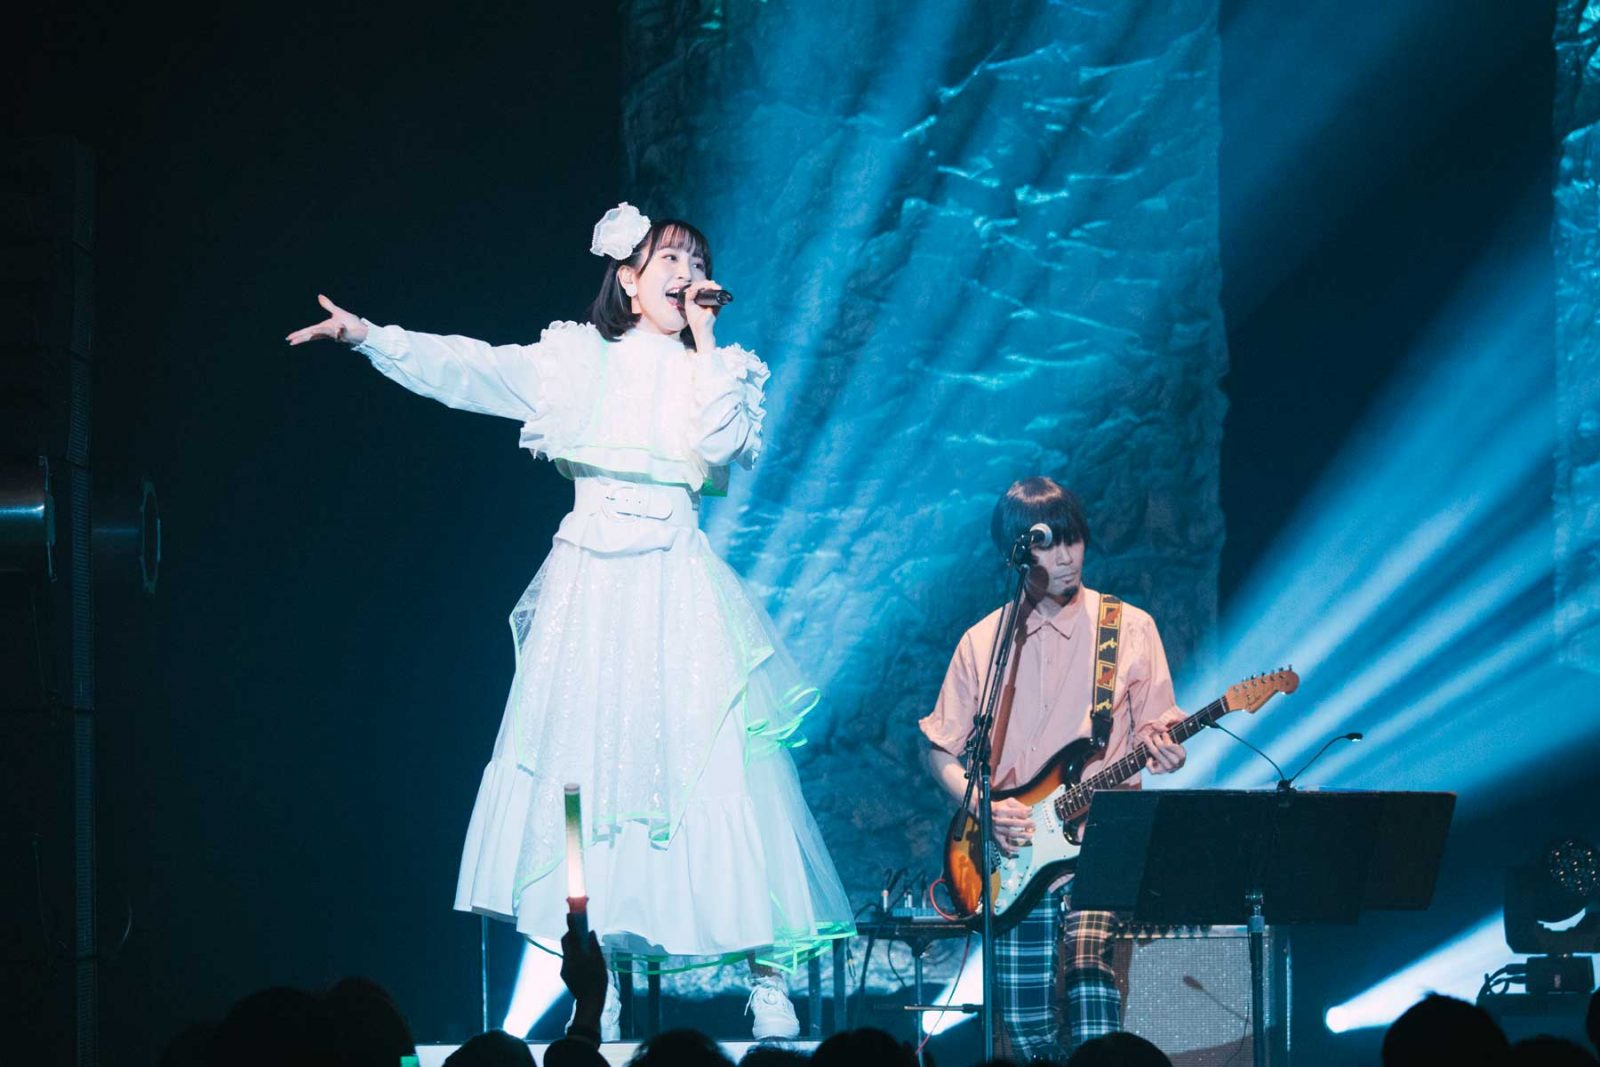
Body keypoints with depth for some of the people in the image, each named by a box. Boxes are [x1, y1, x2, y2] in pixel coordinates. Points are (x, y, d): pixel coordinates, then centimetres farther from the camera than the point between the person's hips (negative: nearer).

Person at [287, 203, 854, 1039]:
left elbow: (722, 441, -10)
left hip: (677, 593, -1)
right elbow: (467, 369, 2)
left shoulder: (716, 371, 9)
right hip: (589, 588, 1)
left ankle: (769, 980, -6)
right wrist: (367, 337, -7)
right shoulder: (577, 358, 9)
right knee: (587, 765, -2)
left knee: (708, 770, -8)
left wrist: (703, 342, -4)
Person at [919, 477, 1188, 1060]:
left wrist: (1164, 754, -16)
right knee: (1027, 1037, -1)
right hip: (1014, 852, 2)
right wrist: (981, 806, -6)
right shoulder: (983, 641, 8)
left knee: (1089, 961, -29)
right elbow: (940, 751, 12)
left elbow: (1155, 734, 7)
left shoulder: (1130, 629, 4)